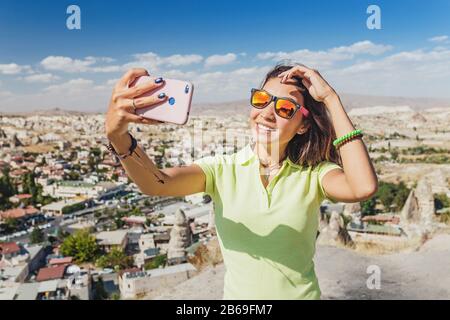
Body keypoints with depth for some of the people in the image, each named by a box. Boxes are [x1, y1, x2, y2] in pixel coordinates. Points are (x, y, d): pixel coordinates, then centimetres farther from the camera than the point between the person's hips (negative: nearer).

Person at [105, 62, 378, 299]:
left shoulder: (313, 174, -12)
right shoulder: (222, 169, -11)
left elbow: (364, 188, -32)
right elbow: (157, 183, -27)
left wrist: (331, 99, -27)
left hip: (301, 293, 0)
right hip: (237, 293, 1)